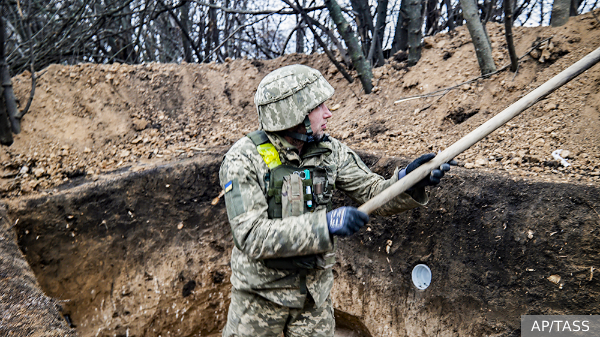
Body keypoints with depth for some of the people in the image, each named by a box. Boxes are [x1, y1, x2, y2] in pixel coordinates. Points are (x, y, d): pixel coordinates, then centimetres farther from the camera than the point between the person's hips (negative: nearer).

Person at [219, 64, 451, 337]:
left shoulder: (329, 150, -7)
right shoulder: (244, 159, -21)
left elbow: (375, 194, -4)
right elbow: (252, 237, -29)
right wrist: (325, 223, -37)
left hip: (315, 290, 4)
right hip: (261, 292, -3)